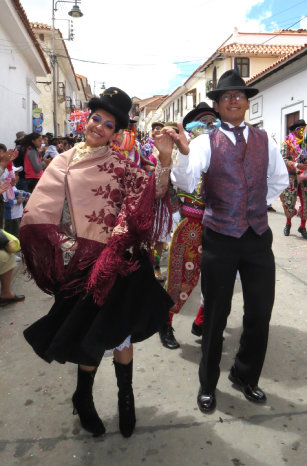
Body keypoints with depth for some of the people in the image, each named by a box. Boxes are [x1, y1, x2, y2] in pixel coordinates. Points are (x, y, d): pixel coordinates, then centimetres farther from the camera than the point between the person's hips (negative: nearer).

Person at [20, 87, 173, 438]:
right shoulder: (62, 164, 4)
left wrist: (164, 158, -22)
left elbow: (153, 195, -10)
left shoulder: (120, 165, 3)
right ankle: (83, 399, 38)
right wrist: (65, 246, -8)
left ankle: (126, 397, 33)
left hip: (120, 264, 0)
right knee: (92, 335, 10)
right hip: (82, 266, 1)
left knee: (118, 333, 8)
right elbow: (38, 215, 1)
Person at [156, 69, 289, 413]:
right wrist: (182, 153, -37)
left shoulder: (264, 141, 7)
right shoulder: (205, 142, -4)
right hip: (220, 239, -3)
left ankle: (245, 376, 36)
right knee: (216, 314, 9)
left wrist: (260, 204, 12)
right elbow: (185, 183, -20)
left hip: (259, 237, 4)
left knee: (260, 313, 11)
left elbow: (280, 179, 21)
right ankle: (208, 385, 29)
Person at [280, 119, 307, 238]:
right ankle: (288, 224, 25)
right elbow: (284, 160, -8)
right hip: (292, 176, -3)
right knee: (290, 201, -1)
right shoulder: (287, 143, 0)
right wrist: (297, 165, -20)